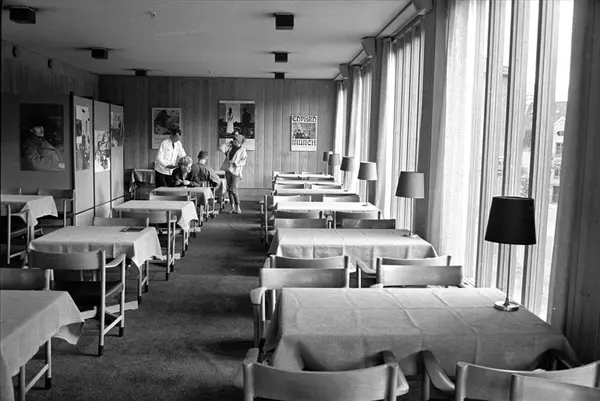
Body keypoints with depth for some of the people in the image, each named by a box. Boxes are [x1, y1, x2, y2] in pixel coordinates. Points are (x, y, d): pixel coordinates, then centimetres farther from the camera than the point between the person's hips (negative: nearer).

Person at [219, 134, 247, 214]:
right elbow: (221, 148, 6)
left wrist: (234, 162, -19)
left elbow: (243, 162, -8)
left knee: (233, 190, -13)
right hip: (228, 171, 6)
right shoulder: (230, 148, 14)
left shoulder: (242, 151, 0)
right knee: (229, 190, 5)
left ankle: (238, 207, -2)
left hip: (236, 172, -6)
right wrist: (229, 143, 6)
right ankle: (232, 208, 11)